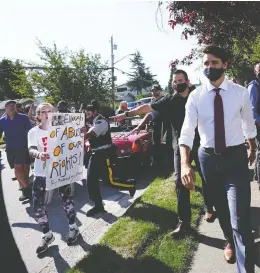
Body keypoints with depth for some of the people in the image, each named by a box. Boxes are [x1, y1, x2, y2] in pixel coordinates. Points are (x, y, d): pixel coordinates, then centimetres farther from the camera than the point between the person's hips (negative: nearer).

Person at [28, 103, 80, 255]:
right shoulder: (33, 132, -4)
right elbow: (31, 150, -18)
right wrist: (39, 154, -43)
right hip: (41, 173, 1)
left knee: (66, 199, 9)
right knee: (38, 205, 3)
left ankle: (73, 228, 31)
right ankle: (47, 235, 24)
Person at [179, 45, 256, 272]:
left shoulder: (240, 93, -5)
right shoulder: (195, 96, -6)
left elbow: (248, 123, 10)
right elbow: (187, 131, -15)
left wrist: (252, 149, 24)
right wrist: (185, 163, -28)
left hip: (235, 156, -1)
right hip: (208, 157, 2)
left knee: (240, 217, -7)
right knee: (220, 206, 20)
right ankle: (230, 241, 49)